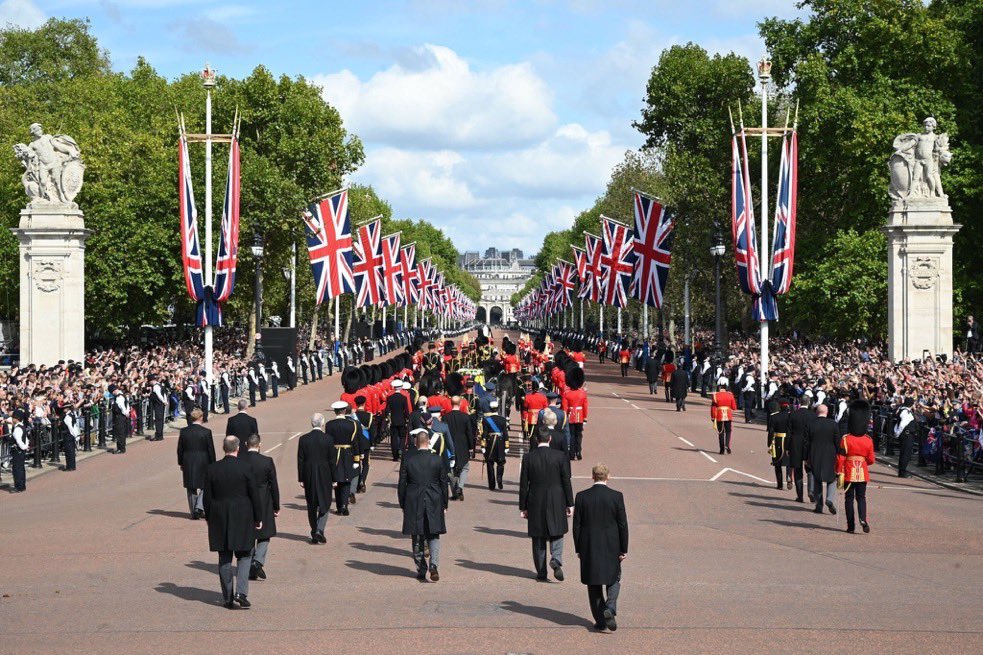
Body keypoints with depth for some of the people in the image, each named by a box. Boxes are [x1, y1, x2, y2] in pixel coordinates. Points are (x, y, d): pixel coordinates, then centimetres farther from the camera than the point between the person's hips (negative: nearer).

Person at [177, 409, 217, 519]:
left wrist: (181, 463, 14)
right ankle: (199, 508, -2)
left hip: (188, 464, 2)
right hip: (203, 463, -2)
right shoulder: (206, 432, -10)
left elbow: (180, 449, 3)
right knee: (204, 486, 13)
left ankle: (193, 512, 14)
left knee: (191, 489, 11)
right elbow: (211, 450, -6)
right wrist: (212, 464, 4)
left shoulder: (183, 431, -3)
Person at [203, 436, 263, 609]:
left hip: (219, 518, 2)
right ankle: (241, 592, -6)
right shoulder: (245, 468, -9)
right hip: (242, 517, -2)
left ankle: (228, 598, 12)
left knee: (224, 559, 10)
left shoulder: (211, 469, -3)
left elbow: (207, 497, 1)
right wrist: (258, 518, 4)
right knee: (244, 555, 10)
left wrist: (208, 517, 13)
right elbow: (254, 495, -5)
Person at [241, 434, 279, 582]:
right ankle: (258, 562, -11)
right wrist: (276, 507, 4)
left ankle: (251, 570, 17)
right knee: (264, 536, 10)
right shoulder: (267, 462, -10)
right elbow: (274, 486, -6)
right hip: (263, 503, -2)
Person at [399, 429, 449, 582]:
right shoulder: (437, 460, -5)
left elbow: (402, 484, -2)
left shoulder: (407, 460, -7)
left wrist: (402, 505, 8)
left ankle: (421, 570, 14)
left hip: (413, 504, 0)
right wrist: (444, 505, 10)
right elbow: (444, 483, 0)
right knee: (433, 536, 9)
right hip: (434, 504, 0)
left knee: (417, 538, 11)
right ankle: (433, 565, -11)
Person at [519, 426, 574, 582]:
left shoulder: (528, 457, -5)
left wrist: (523, 507, 5)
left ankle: (541, 573, 13)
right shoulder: (560, 456, -6)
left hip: (535, 503, 0)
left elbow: (523, 484, -2)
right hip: (556, 503, 0)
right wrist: (569, 504, 5)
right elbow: (566, 481, -3)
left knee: (538, 537, 10)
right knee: (556, 534, 13)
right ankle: (556, 559, -13)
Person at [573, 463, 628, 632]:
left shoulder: (582, 497, -6)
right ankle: (610, 608, -9)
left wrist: (578, 549, 7)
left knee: (594, 584, 11)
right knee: (614, 580, 15)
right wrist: (624, 550, 1)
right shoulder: (616, 496, -8)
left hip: (589, 548, 1)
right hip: (611, 548, -1)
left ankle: (600, 620, 12)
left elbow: (577, 525, -2)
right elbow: (623, 525, -6)